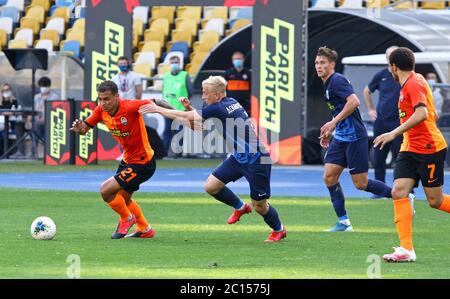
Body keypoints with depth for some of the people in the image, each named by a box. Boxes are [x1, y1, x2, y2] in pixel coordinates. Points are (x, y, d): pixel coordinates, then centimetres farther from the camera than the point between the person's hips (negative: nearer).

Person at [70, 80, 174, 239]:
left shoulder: (130, 107, -28)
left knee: (106, 190, -14)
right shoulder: (101, 111, -8)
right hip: (127, 159, 9)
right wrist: (79, 129, -24)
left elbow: (156, 103, -21)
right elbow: (85, 128, 0)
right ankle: (145, 229, 45)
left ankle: (127, 218, 13)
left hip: (143, 162, -9)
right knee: (123, 198, 25)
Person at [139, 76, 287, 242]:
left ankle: (279, 229, 28)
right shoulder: (229, 103, 6)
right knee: (211, 186, 4)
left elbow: (187, 117, -14)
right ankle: (240, 207, 27)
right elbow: (196, 124, 14)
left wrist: (158, 109, -7)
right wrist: (189, 108, -4)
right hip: (239, 157, 9)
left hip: (255, 160, -9)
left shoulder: (219, 108, -22)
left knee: (259, 205, 2)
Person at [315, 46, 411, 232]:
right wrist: (329, 132, 23)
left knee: (361, 184, -6)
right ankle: (343, 222, 4)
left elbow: (354, 101, -28)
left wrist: (333, 123, -25)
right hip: (340, 138, 10)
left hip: (354, 137, -10)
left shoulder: (337, 80, -14)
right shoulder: (327, 84, 16)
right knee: (329, 176, 0)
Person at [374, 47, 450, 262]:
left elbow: (422, 113, -28)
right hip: (410, 148, 9)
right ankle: (406, 249, -14)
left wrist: (394, 133, -29)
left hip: (429, 148, -9)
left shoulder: (414, 83, -13)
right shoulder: (408, 84, 16)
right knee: (399, 191, -9)